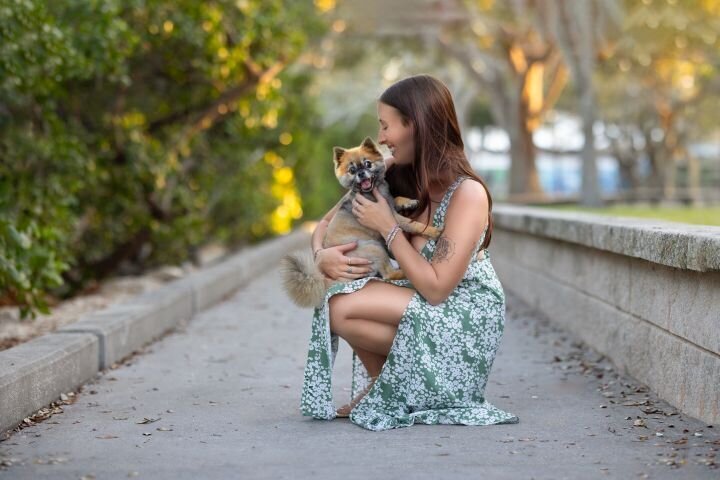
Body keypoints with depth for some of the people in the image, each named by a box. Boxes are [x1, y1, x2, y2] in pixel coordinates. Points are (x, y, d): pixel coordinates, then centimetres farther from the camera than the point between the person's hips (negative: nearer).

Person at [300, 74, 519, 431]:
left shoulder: (467, 193, -22)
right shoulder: (394, 177, -1)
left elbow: (435, 288, -24)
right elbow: (327, 223, 9)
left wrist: (388, 226, -20)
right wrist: (321, 254, -15)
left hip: (464, 323, -8)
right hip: (423, 308, 8)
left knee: (343, 310, -24)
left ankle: (389, 394, 4)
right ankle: (376, 388, 2)